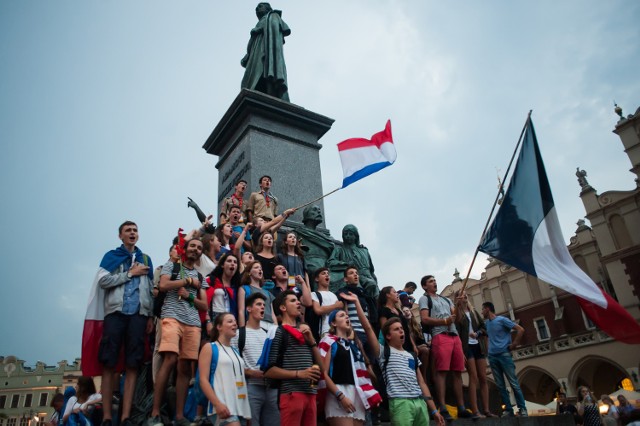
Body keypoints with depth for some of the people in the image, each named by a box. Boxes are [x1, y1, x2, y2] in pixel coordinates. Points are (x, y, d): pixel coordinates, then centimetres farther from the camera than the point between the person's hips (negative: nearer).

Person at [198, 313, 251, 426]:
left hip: (241, 407, 7)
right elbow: (203, 380, -8)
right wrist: (217, 404, -19)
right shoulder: (209, 348, 0)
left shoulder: (235, 351, 18)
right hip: (223, 407, -7)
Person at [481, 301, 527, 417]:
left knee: (514, 383, -3)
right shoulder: (486, 323, 13)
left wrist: (514, 344, -7)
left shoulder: (502, 320, -5)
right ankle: (508, 409, 9)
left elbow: (520, 329, -7)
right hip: (492, 356, 6)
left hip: (504, 354, -6)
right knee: (500, 385, 5)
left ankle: (522, 409, 3)